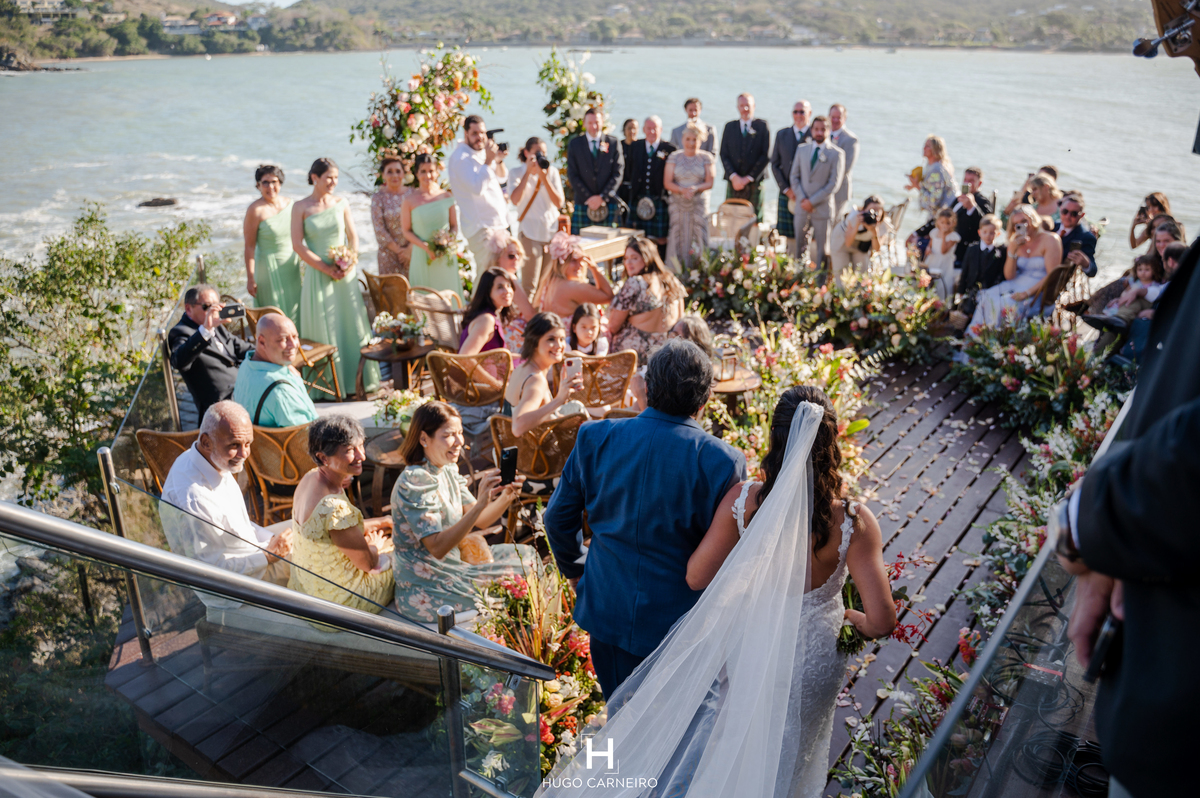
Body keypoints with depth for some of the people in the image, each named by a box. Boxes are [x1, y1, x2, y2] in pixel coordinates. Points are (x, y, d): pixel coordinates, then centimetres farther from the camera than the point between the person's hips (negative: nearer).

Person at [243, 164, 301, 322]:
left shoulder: (289, 203, 3)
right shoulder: (255, 210, -15)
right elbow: (249, 247, -15)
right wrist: (250, 278, -16)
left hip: (291, 267, 6)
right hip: (268, 267, -6)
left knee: (292, 312, 13)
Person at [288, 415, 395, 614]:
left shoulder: (310, 478, -9)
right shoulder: (335, 508, -38)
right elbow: (369, 563, -21)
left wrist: (381, 522, 12)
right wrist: (376, 545, 1)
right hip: (334, 600, -8)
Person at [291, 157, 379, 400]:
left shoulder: (341, 204, 5)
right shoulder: (300, 207, -4)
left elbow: (353, 237, 9)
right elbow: (298, 245, -7)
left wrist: (349, 263, -8)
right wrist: (326, 268, -13)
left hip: (345, 275, 3)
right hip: (318, 275, -3)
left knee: (352, 325, 8)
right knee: (324, 330, 2)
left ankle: (358, 379, 20)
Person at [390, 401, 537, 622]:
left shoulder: (448, 470, 5)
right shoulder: (415, 482, -23)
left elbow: (480, 521, 3)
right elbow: (437, 547, -30)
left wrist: (506, 497, -17)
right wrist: (480, 504, -37)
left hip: (453, 560, 9)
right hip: (427, 591, -9)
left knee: (527, 555, 10)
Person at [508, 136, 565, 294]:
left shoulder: (552, 172, 9)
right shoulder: (517, 173, 2)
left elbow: (558, 203, -3)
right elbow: (515, 200, -16)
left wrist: (543, 177, -11)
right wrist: (528, 172, -16)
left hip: (552, 231, 3)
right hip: (530, 232, -3)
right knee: (529, 284, -7)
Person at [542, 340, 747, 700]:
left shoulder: (595, 438, -9)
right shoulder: (721, 461, -18)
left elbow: (558, 517, 1)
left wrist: (575, 571, 18)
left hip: (608, 612, 3)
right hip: (680, 620, -2)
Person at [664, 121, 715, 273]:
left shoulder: (706, 157, 6)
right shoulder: (674, 157, 7)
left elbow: (710, 183, 0)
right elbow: (667, 183, 1)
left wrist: (696, 189, -18)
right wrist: (682, 190, -16)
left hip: (699, 204, -1)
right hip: (678, 204, 1)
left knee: (699, 239, -5)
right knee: (677, 239, -2)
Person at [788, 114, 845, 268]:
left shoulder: (836, 154, -3)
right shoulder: (802, 149, 10)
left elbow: (834, 183, -9)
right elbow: (795, 176, 10)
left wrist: (812, 201, -13)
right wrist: (802, 199, -5)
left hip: (822, 208, -4)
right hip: (802, 207, 4)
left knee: (823, 248, 2)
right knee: (800, 246, 6)